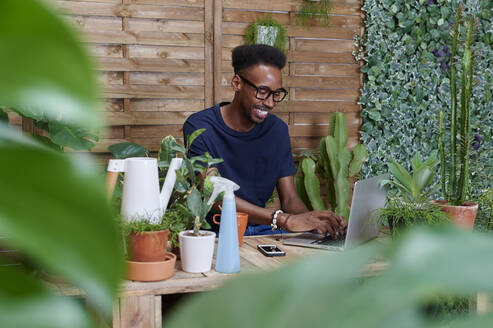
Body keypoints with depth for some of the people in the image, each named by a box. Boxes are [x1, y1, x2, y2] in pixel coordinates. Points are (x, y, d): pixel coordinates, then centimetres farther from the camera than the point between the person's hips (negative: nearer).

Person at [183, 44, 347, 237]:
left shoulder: (277, 129, 6)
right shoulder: (200, 127, -11)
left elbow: (289, 199, 5)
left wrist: (313, 220, -20)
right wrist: (284, 219, -34)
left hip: (262, 228, 4)